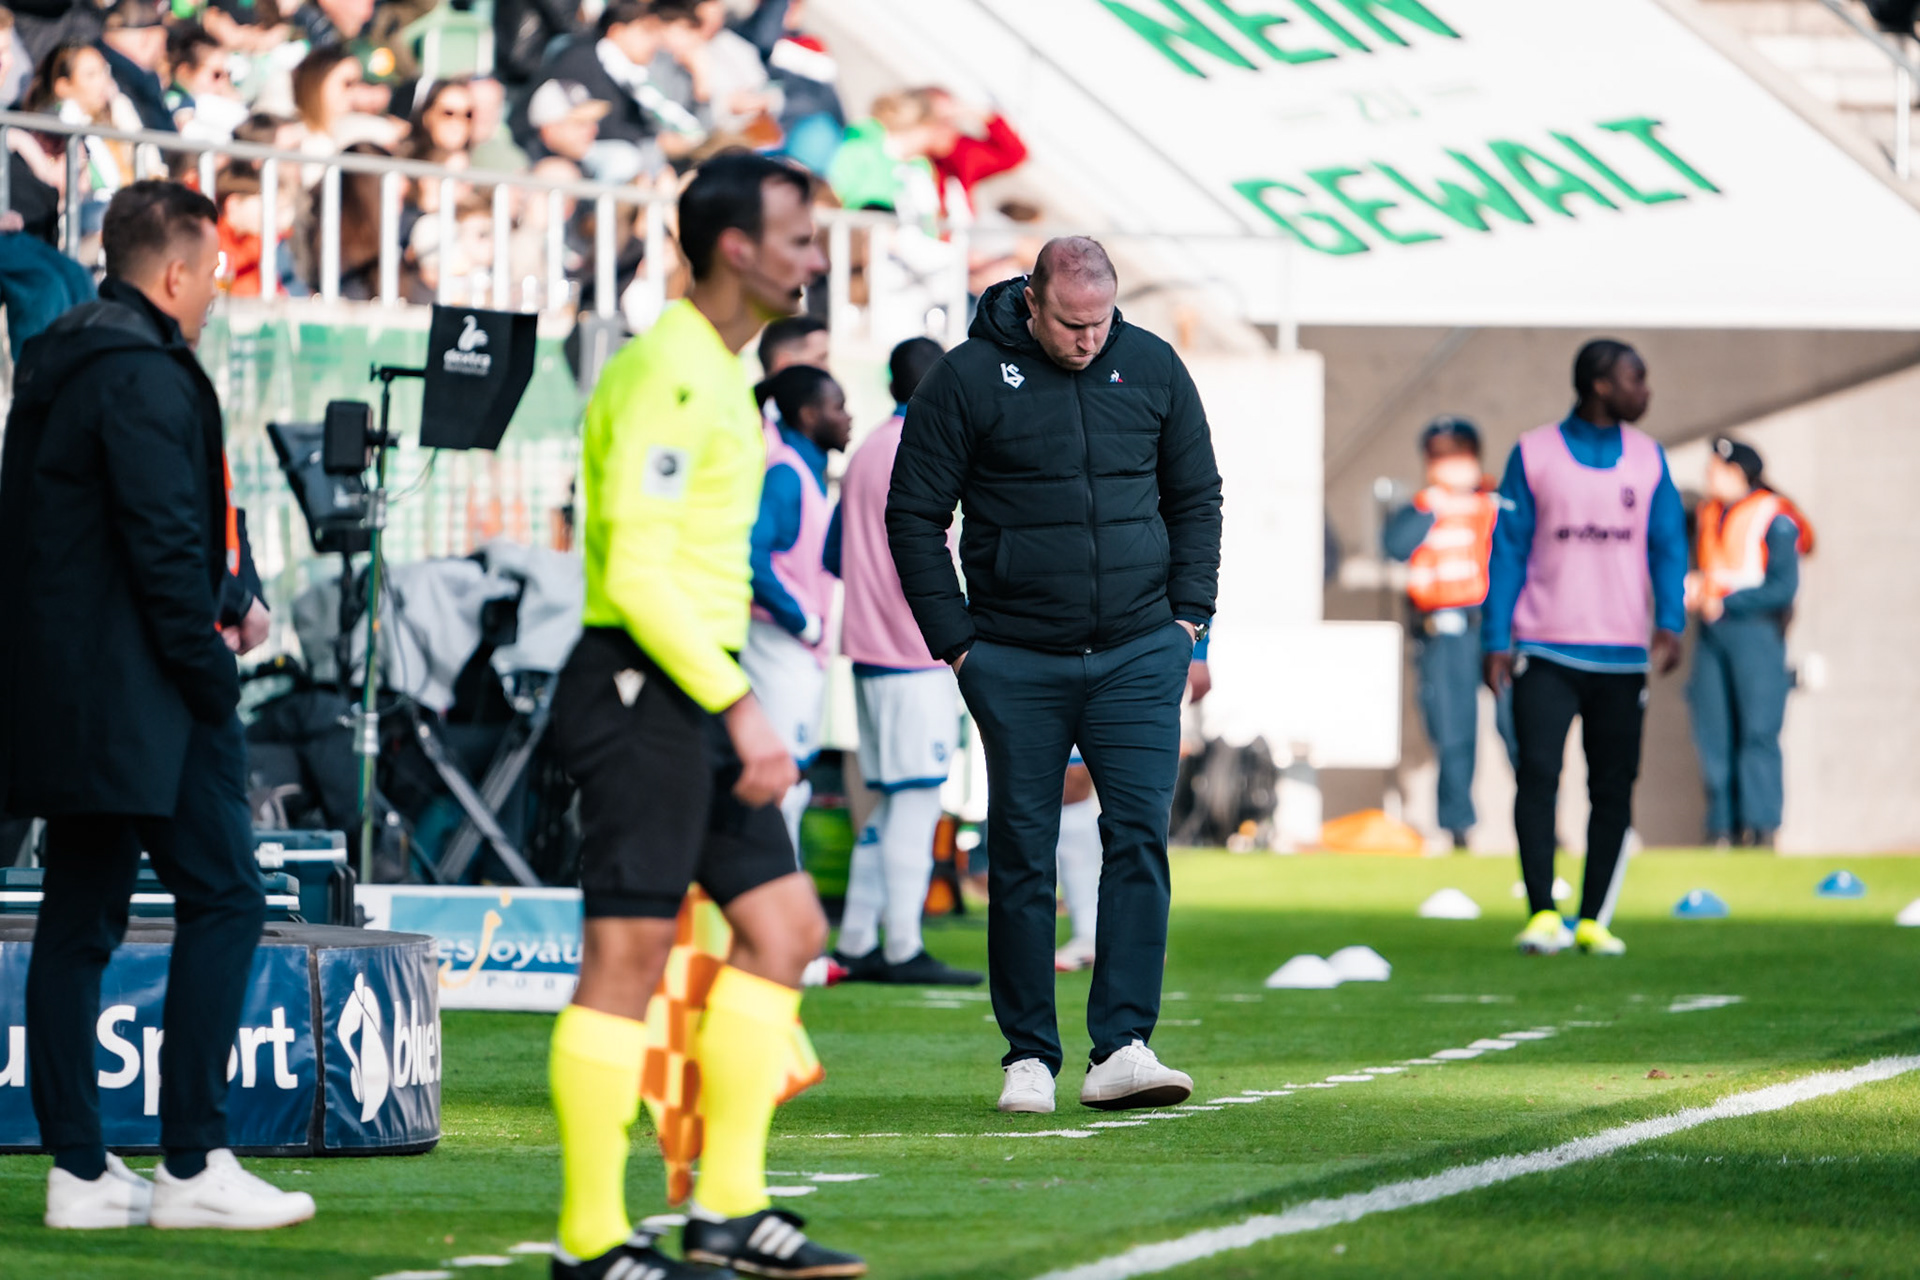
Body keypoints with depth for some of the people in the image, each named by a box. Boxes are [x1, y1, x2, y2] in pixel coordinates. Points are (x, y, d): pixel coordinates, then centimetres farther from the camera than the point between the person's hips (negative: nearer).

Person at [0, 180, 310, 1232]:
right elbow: (164, 543, -19)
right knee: (222, 898, -6)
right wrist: (212, 672, -10)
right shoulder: (145, 377, -15)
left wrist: (233, 591, 9)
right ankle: (191, 1164, -9)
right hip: (138, 699, -10)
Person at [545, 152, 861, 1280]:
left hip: (697, 697, 10)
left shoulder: (720, 375, 17)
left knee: (785, 925, 9)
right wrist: (742, 706, -22)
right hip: (642, 689, -10)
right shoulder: (668, 374, -15)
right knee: (629, 954, -7)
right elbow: (638, 572, -21)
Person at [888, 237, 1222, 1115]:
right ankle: (1028, 1055, 9)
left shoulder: (1152, 368, 6)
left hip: (1139, 655, 2)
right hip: (1017, 663, -2)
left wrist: (1189, 614, 6)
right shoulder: (968, 379, -4)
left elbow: (1197, 497, 17)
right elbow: (913, 515, 1)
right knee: (1021, 854, 1)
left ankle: (1123, 1045, -11)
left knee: (1141, 835, -10)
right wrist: (955, 640, -4)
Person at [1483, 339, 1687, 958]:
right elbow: (1507, 550, 4)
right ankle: (1542, 914, -13)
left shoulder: (1648, 459, 10)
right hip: (1545, 651, -3)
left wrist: (1670, 624, -8)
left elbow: (1668, 546, 8)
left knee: (1613, 789, 4)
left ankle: (1593, 920, 13)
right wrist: (1496, 641, -1)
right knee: (1537, 773, -15)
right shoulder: (1534, 454, 3)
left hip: (1622, 653, 3)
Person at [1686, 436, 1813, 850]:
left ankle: (1761, 826, -8)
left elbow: (1784, 587, -11)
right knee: (1713, 733, 3)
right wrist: (1692, 588, 2)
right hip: (1712, 630, 7)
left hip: (1756, 628, -7)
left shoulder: (1775, 518, -7)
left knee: (1757, 730, -10)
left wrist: (1725, 604, -13)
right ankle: (1722, 827, 6)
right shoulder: (1707, 514, 14)